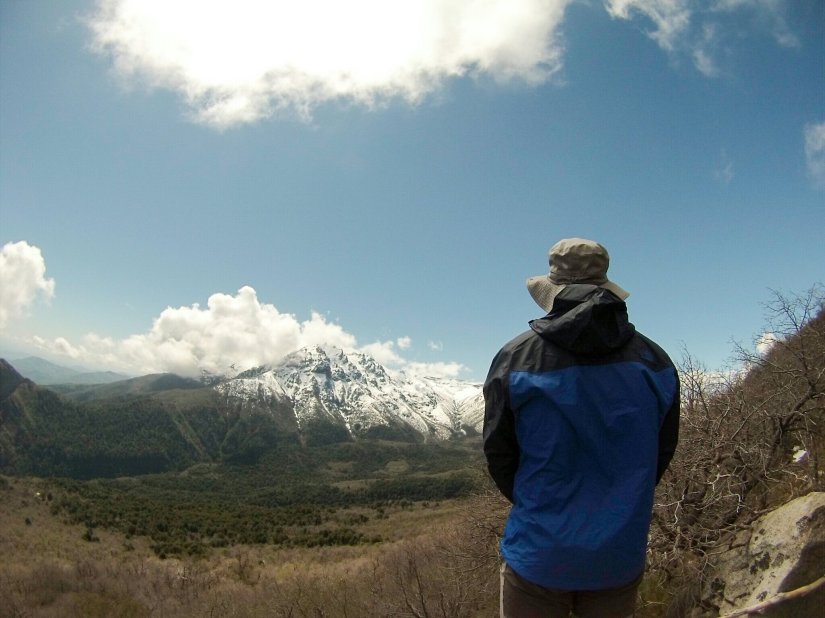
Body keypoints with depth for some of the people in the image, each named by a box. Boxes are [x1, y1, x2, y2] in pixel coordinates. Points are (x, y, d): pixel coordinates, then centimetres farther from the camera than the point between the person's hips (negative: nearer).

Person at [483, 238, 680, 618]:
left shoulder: (516, 359, -13)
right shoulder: (653, 360, -4)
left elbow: (498, 456, -5)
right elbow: (662, 453, 5)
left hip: (539, 554, -3)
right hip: (622, 555, 3)